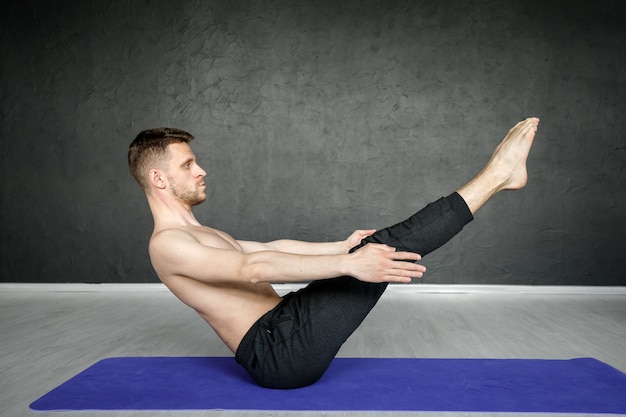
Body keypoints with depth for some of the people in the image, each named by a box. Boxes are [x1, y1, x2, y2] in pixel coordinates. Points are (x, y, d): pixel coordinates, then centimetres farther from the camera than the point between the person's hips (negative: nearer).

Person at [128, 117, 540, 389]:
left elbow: (270, 248, 22)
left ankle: (496, 176, 4)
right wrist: (346, 264, -33)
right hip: (277, 352, -9)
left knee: (380, 245, -1)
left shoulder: (200, 237, 20)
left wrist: (341, 248, 15)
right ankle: (495, 175, -7)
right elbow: (254, 268, -27)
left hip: (285, 329, 9)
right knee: (380, 252, -16)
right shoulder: (168, 245, -12)